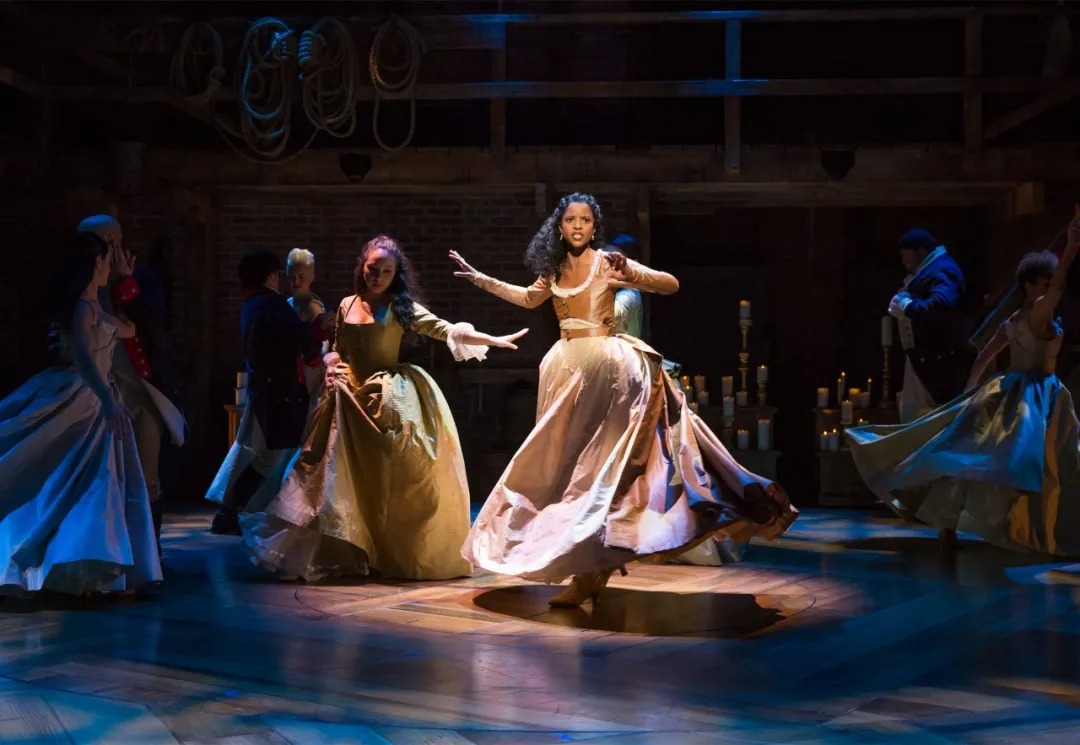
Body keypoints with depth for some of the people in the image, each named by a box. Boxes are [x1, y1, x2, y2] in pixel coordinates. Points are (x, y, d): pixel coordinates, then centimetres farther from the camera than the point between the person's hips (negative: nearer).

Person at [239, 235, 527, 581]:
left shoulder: (401, 307, -3)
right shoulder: (347, 305, 9)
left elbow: (445, 330, -11)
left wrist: (494, 340, -21)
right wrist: (332, 369, -2)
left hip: (388, 398, -4)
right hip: (350, 399, 4)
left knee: (391, 478, -3)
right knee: (349, 477, 3)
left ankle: (396, 554, 5)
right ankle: (349, 553, 9)